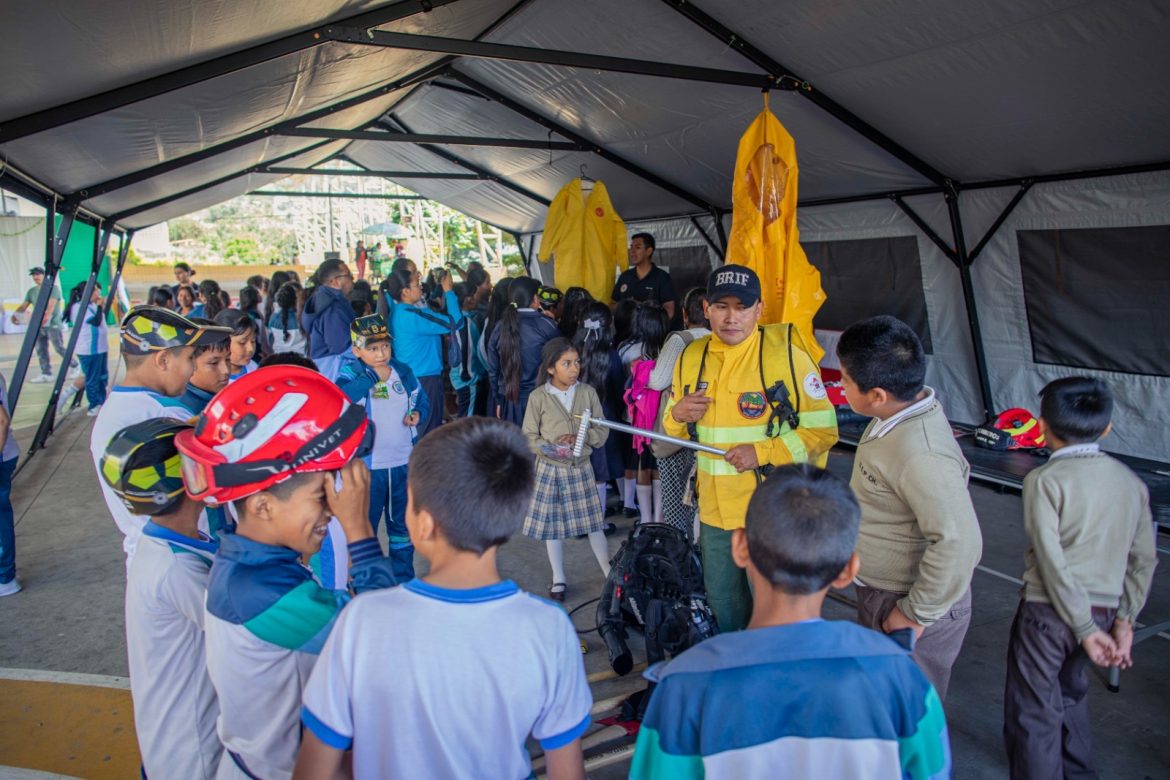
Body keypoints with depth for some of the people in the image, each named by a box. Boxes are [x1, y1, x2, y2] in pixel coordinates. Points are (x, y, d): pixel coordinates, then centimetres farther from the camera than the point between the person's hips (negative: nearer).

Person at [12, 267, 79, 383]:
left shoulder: (53, 288, -5)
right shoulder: (31, 291, 14)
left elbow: (51, 304, -19)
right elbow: (24, 305, 7)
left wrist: (47, 316, -34)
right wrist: (15, 314, -14)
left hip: (53, 324, -7)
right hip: (39, 325, 7)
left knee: (59, 348, -6)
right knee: (41, 350, 4)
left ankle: (75, 365, 14)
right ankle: (46, 374, 8)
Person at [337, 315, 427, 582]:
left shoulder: (403, 371, 3)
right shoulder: (351, 373, -10)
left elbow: (423, 401, 15)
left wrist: (418, 414, -7)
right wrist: (373, 376, -26)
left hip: (404, 462, 4)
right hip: (368, 466, -4)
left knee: (402, 522, 19)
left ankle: (404, 577, 36)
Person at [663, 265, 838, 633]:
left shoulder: (786, 355, -12)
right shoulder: (692, 357, 3)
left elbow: (824, 429, -11)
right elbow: (675, 431, 13)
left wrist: (763, 452, -20)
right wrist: (676, 414, -10)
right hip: (714, 510, 5)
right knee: (721, 601, 22)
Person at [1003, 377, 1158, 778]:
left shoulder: (1045, 480, -15)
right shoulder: (1131, 482, 4)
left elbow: (1052, 561, -19)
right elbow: (1144, 560, 5)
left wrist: (1086, 629, -12)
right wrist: (1123, 620, 7)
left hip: (1049, 610, -7)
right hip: (1104, 610, 7)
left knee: (1032, 713, 4)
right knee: (1070, 691, 29)